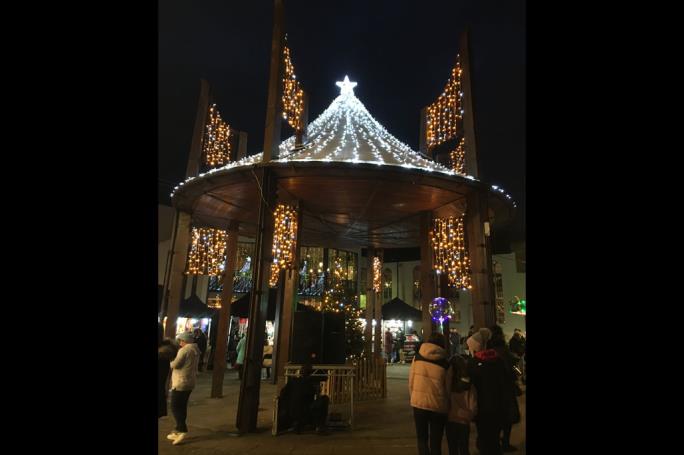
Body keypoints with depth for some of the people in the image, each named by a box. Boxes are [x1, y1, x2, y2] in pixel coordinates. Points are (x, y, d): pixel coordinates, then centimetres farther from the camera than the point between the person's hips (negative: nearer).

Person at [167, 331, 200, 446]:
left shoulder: (185, 350, -17)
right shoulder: (195, 349, 12)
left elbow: (175, 364, -18)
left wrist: (170, 362, 2)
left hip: (181, 383, -9)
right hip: (189, 382, 9)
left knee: (175, 407, -3)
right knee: (182, 406, 15)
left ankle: (182, 430, -7)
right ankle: (178, 430, 21)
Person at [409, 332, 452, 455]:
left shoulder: (417, 357, -4)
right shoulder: (445, 363, -7)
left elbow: (411, 381, 1)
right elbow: (448, 388, 1)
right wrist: (447, 406, 16)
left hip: (419, 403, 1)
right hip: (438, 406, 0)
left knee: (422, 438, 18)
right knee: (436, 442, 16)